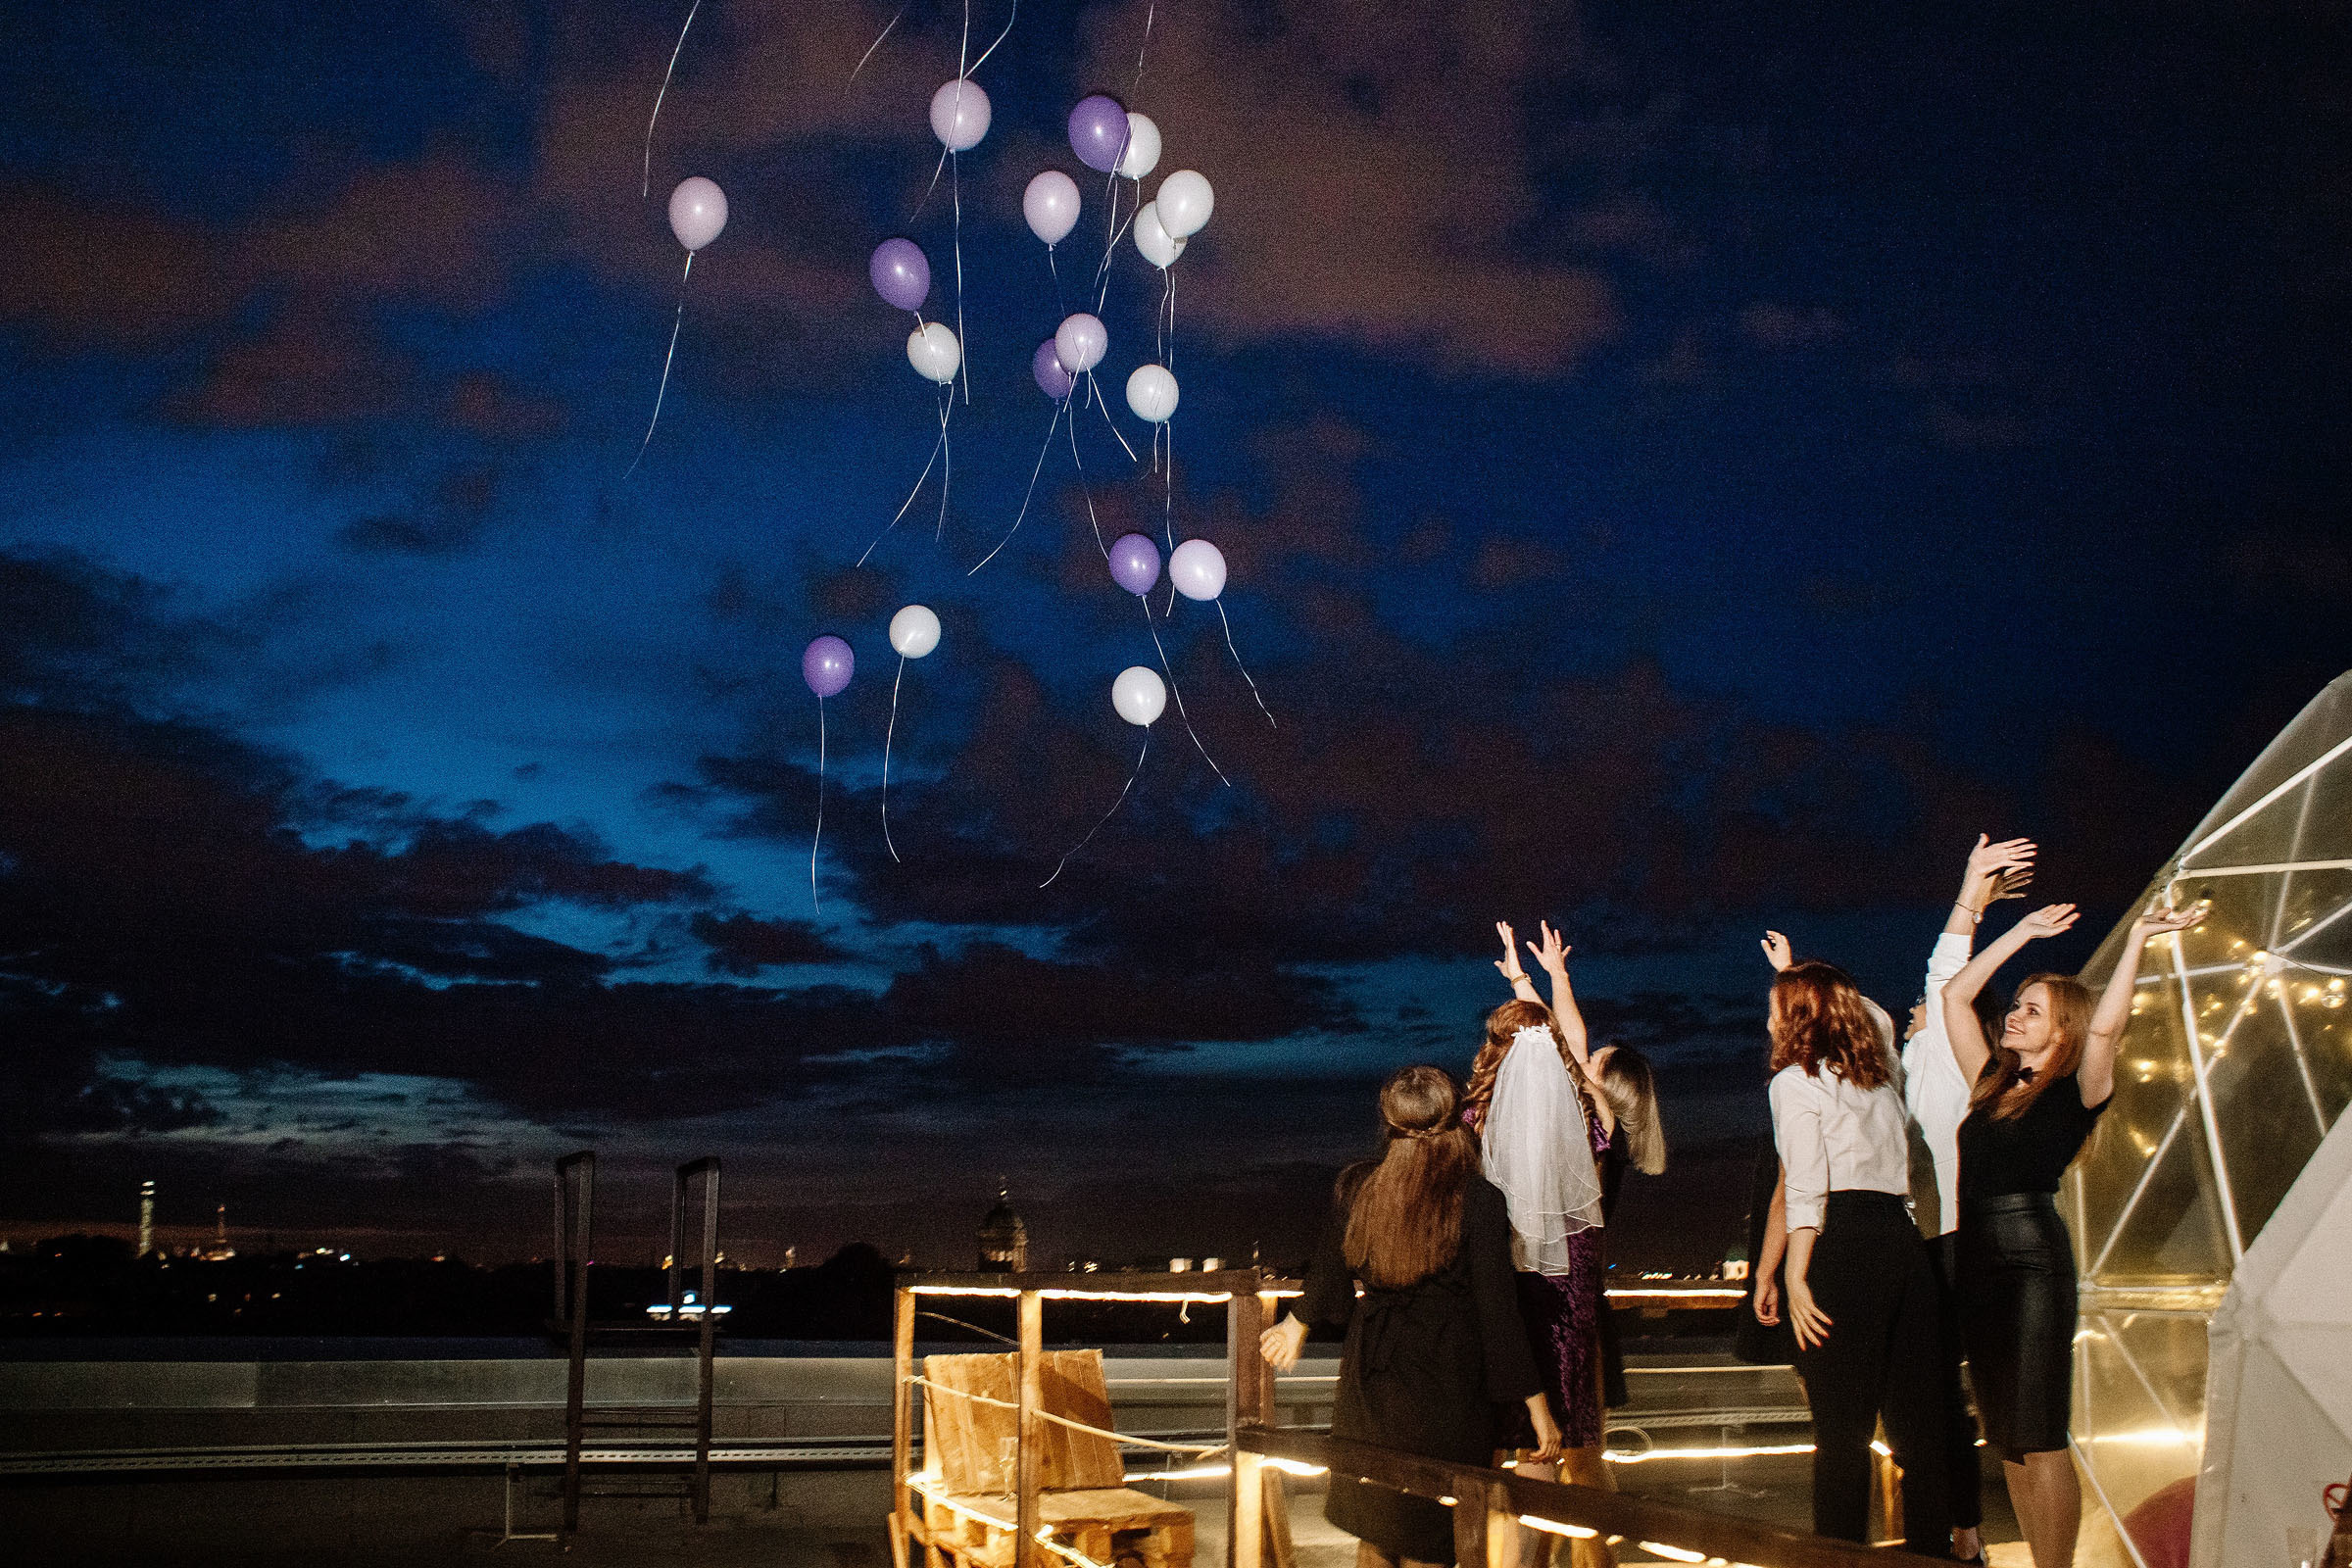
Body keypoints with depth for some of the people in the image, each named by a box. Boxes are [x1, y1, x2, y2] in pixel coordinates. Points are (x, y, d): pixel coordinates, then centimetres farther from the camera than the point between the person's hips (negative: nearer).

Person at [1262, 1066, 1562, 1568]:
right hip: (1447, 1386, -4)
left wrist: (1298, 1324, 31)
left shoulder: (1353, 1186, -4)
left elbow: (1329, 1273, 11)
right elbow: (1497, 1311, -14)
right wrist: (1537, 1406, -6)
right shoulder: (1479, 1201, -16)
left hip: (1369, 1377, 4)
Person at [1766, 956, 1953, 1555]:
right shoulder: (1883, 1072, 17)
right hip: (1904, 1238, 7)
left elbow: (1806, 1190, -10)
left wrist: (1795, 1279, -12)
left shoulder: (1795, 1081, -1)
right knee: (1917, 1420, 9)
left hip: (1842, 1245, -7)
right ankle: (1931, 1548, 13)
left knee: (1841, 1426, -3)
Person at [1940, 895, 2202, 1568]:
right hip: (1977, 1259, 7)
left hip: (2032, 1259, -7)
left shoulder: (2075, 1094, -1)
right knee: (2007, 1441, 9)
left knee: (2038, 1440, -7)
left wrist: (2137, 939, -16)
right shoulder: (1993, 1082, 15)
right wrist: (2023, 932, 21)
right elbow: (1955, 995, 19)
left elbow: (2105, 1026, -19)